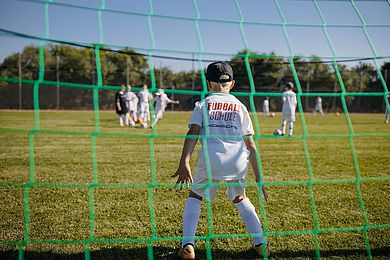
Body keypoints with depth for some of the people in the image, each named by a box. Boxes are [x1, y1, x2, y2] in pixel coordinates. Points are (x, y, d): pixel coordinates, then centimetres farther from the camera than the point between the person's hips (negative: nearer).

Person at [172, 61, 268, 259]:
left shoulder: (202, 104, 16)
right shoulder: (240, 106, 22)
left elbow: (193, 133, -2)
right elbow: (251, 144, 16)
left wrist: (184, 163, -11)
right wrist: (258, 177, 17)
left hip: (211, 158, -2)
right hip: (238, 160, 2)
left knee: (195, 196, 20)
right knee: (239, 199, 28)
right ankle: (260, 243, 22)